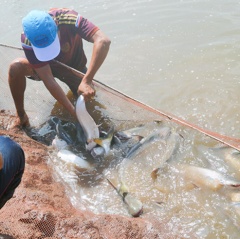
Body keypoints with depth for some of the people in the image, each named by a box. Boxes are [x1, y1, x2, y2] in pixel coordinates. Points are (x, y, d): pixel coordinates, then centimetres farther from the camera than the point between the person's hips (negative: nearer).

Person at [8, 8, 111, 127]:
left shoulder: (69, 19, -37)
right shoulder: (28, 40, -34)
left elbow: (103, 41, -50)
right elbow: (48, 80, -33)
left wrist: (87, 81, -56)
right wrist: (73, 112, -37)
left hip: (74, 67, 1)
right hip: (47, 66, -1)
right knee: (16, 67, -29)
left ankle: (74, 85, 22)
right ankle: (21, 115, -9)